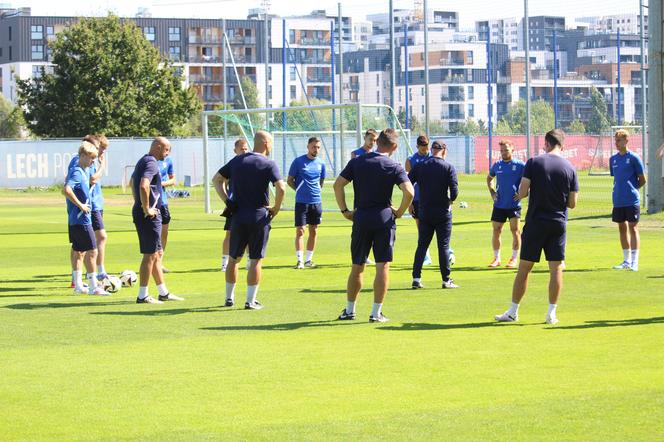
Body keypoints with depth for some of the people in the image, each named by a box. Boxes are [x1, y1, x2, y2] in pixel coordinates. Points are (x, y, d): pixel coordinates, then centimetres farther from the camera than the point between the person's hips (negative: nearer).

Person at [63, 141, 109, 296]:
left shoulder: (82, 171, 13)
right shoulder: (77, 172, -17)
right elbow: (67, 190, -31)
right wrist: (80, 205, -24)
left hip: (75, 219, 10)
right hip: (81, 219, -10)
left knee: (79, 252, 13)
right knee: (91, 251, -8)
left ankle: (78, 285, 19)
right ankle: (93, 287, -7)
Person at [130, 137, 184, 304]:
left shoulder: (143, 161, 17)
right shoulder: (152, 163, -15)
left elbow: (133, 182, 31)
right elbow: (144, 185, -31)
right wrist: (146, 209, -22)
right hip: (149, 215, -11)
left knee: (157, 254, 16)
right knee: (150, 255, -5)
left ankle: (163, 292, 22)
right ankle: (142, 295, -2)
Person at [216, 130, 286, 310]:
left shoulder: (237, 160, 9)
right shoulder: (268, 164, -7)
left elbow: (217, 179, 11)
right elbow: (281, 188, -20)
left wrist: (226, 200, 6)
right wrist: (276, 208, -6)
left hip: (238, 215, 4)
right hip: (259, 217, -4)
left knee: (233, 258, 15)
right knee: (256, 260, 2)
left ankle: (229, 298, 22)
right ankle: (251, 301, 2)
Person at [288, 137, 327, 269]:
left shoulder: (321, 164, 8)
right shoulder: (298, 161, -4)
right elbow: (289, 181, 3)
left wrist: (315, 191, 9)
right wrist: (300, 190, -1)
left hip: (316, 202, 4)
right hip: (301, 202, -4)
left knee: (313, 231, 8)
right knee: (300, 230, -9)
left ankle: (309, 259, 16)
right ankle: (300, 260, -10)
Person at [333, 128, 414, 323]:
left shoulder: (357, 162, 4)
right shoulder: (394, 167, -4)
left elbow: (338, 185, -2)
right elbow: (409, 192, -16)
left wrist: (344, 210, 4)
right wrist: (400, 212, -1)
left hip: (361, 219, 3)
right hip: (384, 219, -3)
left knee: (357, 267, 13)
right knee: (382, 266, 2)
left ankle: (349, 310, 19)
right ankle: (376, 312, -1)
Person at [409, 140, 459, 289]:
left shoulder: (419, 166, 1)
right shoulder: (449, 167, -7)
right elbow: (454, 191, -14)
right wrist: (450, 200, 7)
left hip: (424, 213, 2)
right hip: (443, 213, -2)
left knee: (422, 245, 10)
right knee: (443, 246, 4)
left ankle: (416, 278, 4)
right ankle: (446, 280, 7)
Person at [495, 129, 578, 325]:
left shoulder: (534, 162, -6)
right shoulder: (570, 168, 1)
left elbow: (522, 192, -11)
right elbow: (572, 203, 2)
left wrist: (521, 195, 12)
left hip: (535, 222, -1)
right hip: (558, 224, 1)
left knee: (524, 268, 5)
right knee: (556, 269, 6)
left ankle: (513, 312, 9)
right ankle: (552, 313, 4)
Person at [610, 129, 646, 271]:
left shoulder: (633, 158, -6)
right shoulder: (613, 159, 11)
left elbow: (642, 180, -2)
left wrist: (632, 189, 4)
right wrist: (619, 190, 11)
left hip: (632, 200, -6)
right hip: (618, 200, 6)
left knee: (633, 228, -5)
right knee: (622, 228, 11)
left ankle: (634, 262, -4)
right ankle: (626, 261, 20)